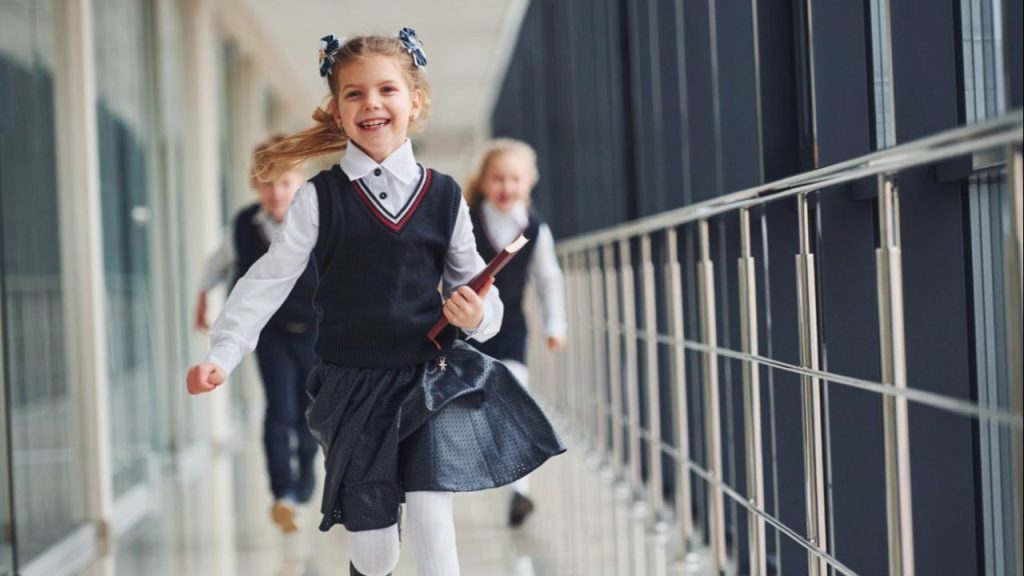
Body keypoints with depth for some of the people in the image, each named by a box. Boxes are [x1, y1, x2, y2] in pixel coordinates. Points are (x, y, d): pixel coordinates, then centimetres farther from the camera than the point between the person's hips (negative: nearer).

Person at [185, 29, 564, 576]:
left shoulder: (444, 196, 0)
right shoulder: (319, 198, -4)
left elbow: (471, 282, 9)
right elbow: (268, 280, -2)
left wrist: (478, 313, -14)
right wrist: (222, 354, -11)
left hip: (432, 381, 0)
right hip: (353, 386, 0)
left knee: (431, 525, -8)